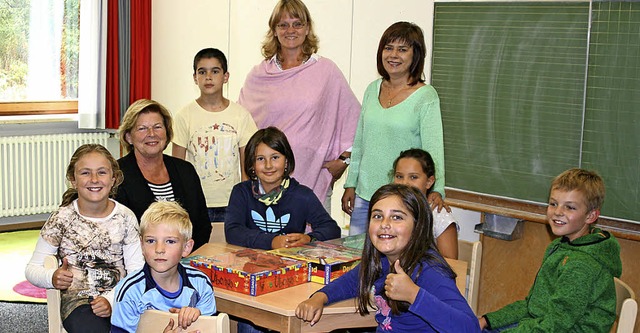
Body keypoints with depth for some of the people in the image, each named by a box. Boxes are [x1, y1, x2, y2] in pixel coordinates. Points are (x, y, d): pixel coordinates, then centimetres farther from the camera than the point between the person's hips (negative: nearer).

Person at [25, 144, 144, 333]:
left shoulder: (125, 217, 3)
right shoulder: (62, 218, 1)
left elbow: (137, 270, 0)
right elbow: (32, 269, 4)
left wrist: (111, 299, -16)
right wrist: (52, 278, -18)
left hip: (121, 297, 2)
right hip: (78, 299, -1)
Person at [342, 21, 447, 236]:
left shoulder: (426, 96, -9)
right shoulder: (373, 90, 9)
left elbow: (434, 148, -17)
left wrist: (436, 190, -30)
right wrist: (351, 184, 13)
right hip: (364, 194, 6)